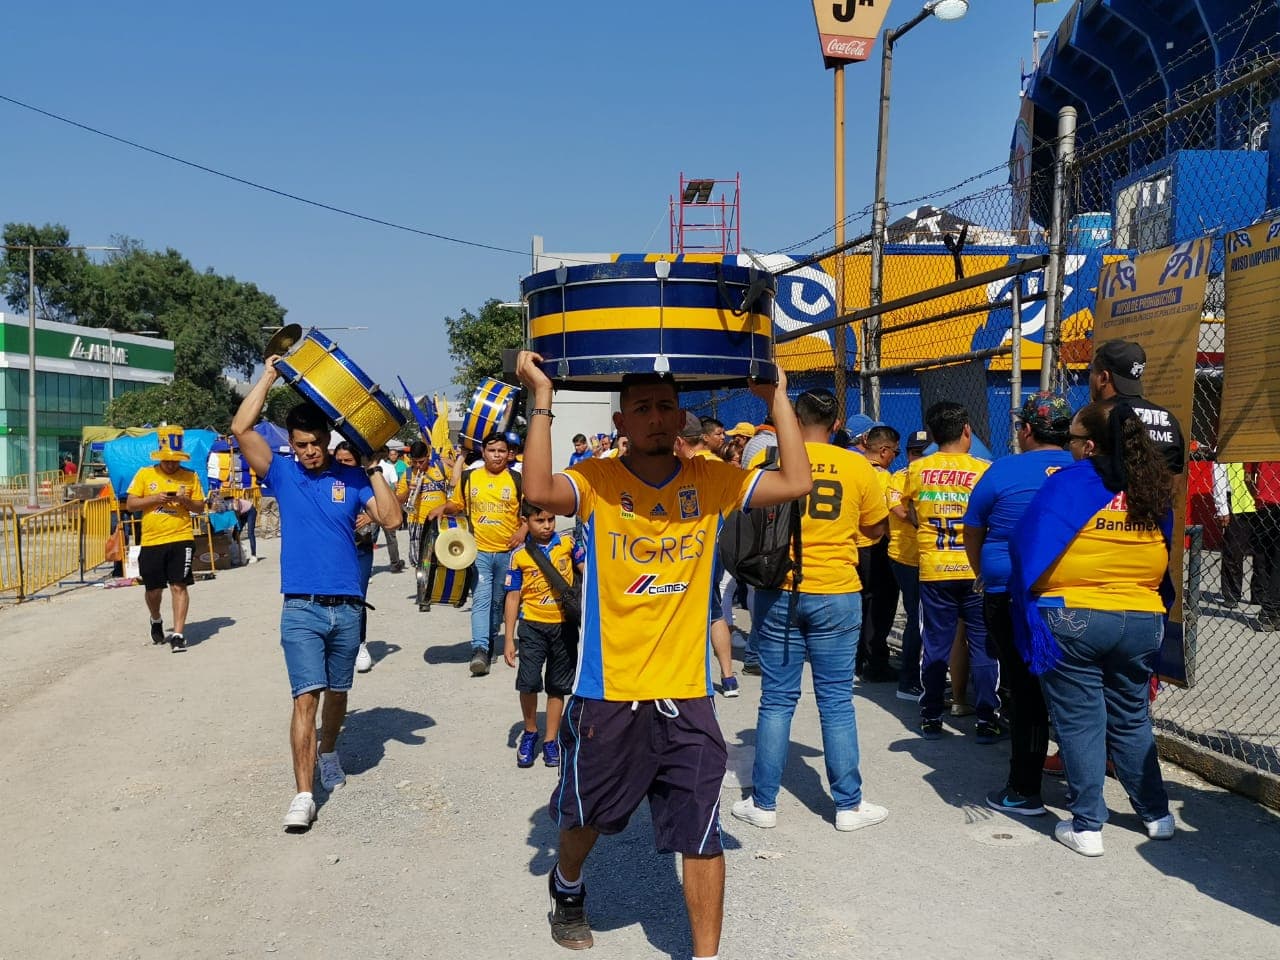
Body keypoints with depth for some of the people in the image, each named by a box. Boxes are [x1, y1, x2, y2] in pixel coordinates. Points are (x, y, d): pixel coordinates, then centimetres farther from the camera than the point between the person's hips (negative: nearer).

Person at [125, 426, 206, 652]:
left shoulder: (190, 476, 5)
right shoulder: (144, 474, 4)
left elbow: (200, 508, 9)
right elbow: (130, 505, 3)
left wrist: (186, 500, -11)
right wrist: (155, 498, -12)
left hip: (181, 539, -1)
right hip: (151, 541, 1)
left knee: (179, 586, -8)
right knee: (153, 589, 11)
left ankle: (178, 634, -5)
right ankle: (156, 621, 41)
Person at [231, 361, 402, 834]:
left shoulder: (351, 478, 3)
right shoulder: (283, 474, 2)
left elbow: (391, 518, -7)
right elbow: (241, 428, -9)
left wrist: (373, 466, -7)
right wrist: (269, 374, -5)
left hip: (348, 607, 2)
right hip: (301, 608, -2)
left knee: (337, 692, 17)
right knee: (306, 696, -9)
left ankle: (328, 752, 43)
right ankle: (303, 794, -6)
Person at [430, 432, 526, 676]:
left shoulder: (517, 480, 0)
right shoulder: (469, 479, 5)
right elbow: (456, 504, 17)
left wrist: (523, 530, -11)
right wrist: (443, 508, -3)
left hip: (507, 551, 1)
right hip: (479, 550, 0)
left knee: (498, 600, 13)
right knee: (481, 599, -12)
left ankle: (491, 641, 31)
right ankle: (480, 649, -18)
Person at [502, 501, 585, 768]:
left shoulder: (567, 544, 0)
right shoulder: (519, 555, -3)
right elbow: (513, 597, 0)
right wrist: (509, 640, -2)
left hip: (564, 625, 2)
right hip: (533, 625, -1)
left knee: (558, 686, 10)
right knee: (528, 681, -13)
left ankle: (551, 740, 25)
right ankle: (530, 732, 13)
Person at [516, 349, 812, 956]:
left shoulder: (711, 480, 1)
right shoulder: (596, 480, -7)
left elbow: (795, 482, -8)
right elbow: (540, 491, -27)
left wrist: (776, 397, -8)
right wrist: (541, 398, -24)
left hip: (686, 698, 1)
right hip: (607, 694, 0)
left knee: (702, 835, 4)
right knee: (586, 817, 22)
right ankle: (567, 887, 55)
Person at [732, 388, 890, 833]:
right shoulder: (858, 467, -2)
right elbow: (876, 530, 10)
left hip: (779, 592, 0)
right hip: (836, 595, 0)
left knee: (776, 700, 8)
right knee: (836, 701, 8)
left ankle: (763, 803, 16)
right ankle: (849, 805, 17)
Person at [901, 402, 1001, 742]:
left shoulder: (917, 470, -1)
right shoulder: (983, 469, -7)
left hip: (934, 571, 2)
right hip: (976, 570, -2)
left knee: (935, 646, 10)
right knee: (983, 647, 7)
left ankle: (931, 719, 16)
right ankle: (986, 720, 11)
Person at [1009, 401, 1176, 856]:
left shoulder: (1067, 483, -12)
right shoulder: (1154, 489, 4)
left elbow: (1029, 550, -10)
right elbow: (1170, 563, 13)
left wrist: (1030, 606, 3)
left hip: (1071, 619, -5)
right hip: (1142, 621, 5)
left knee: (1080, 723, 5)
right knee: (1132, 721, 20)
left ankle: (1086, 826, 11)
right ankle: (1156, 814, 32)